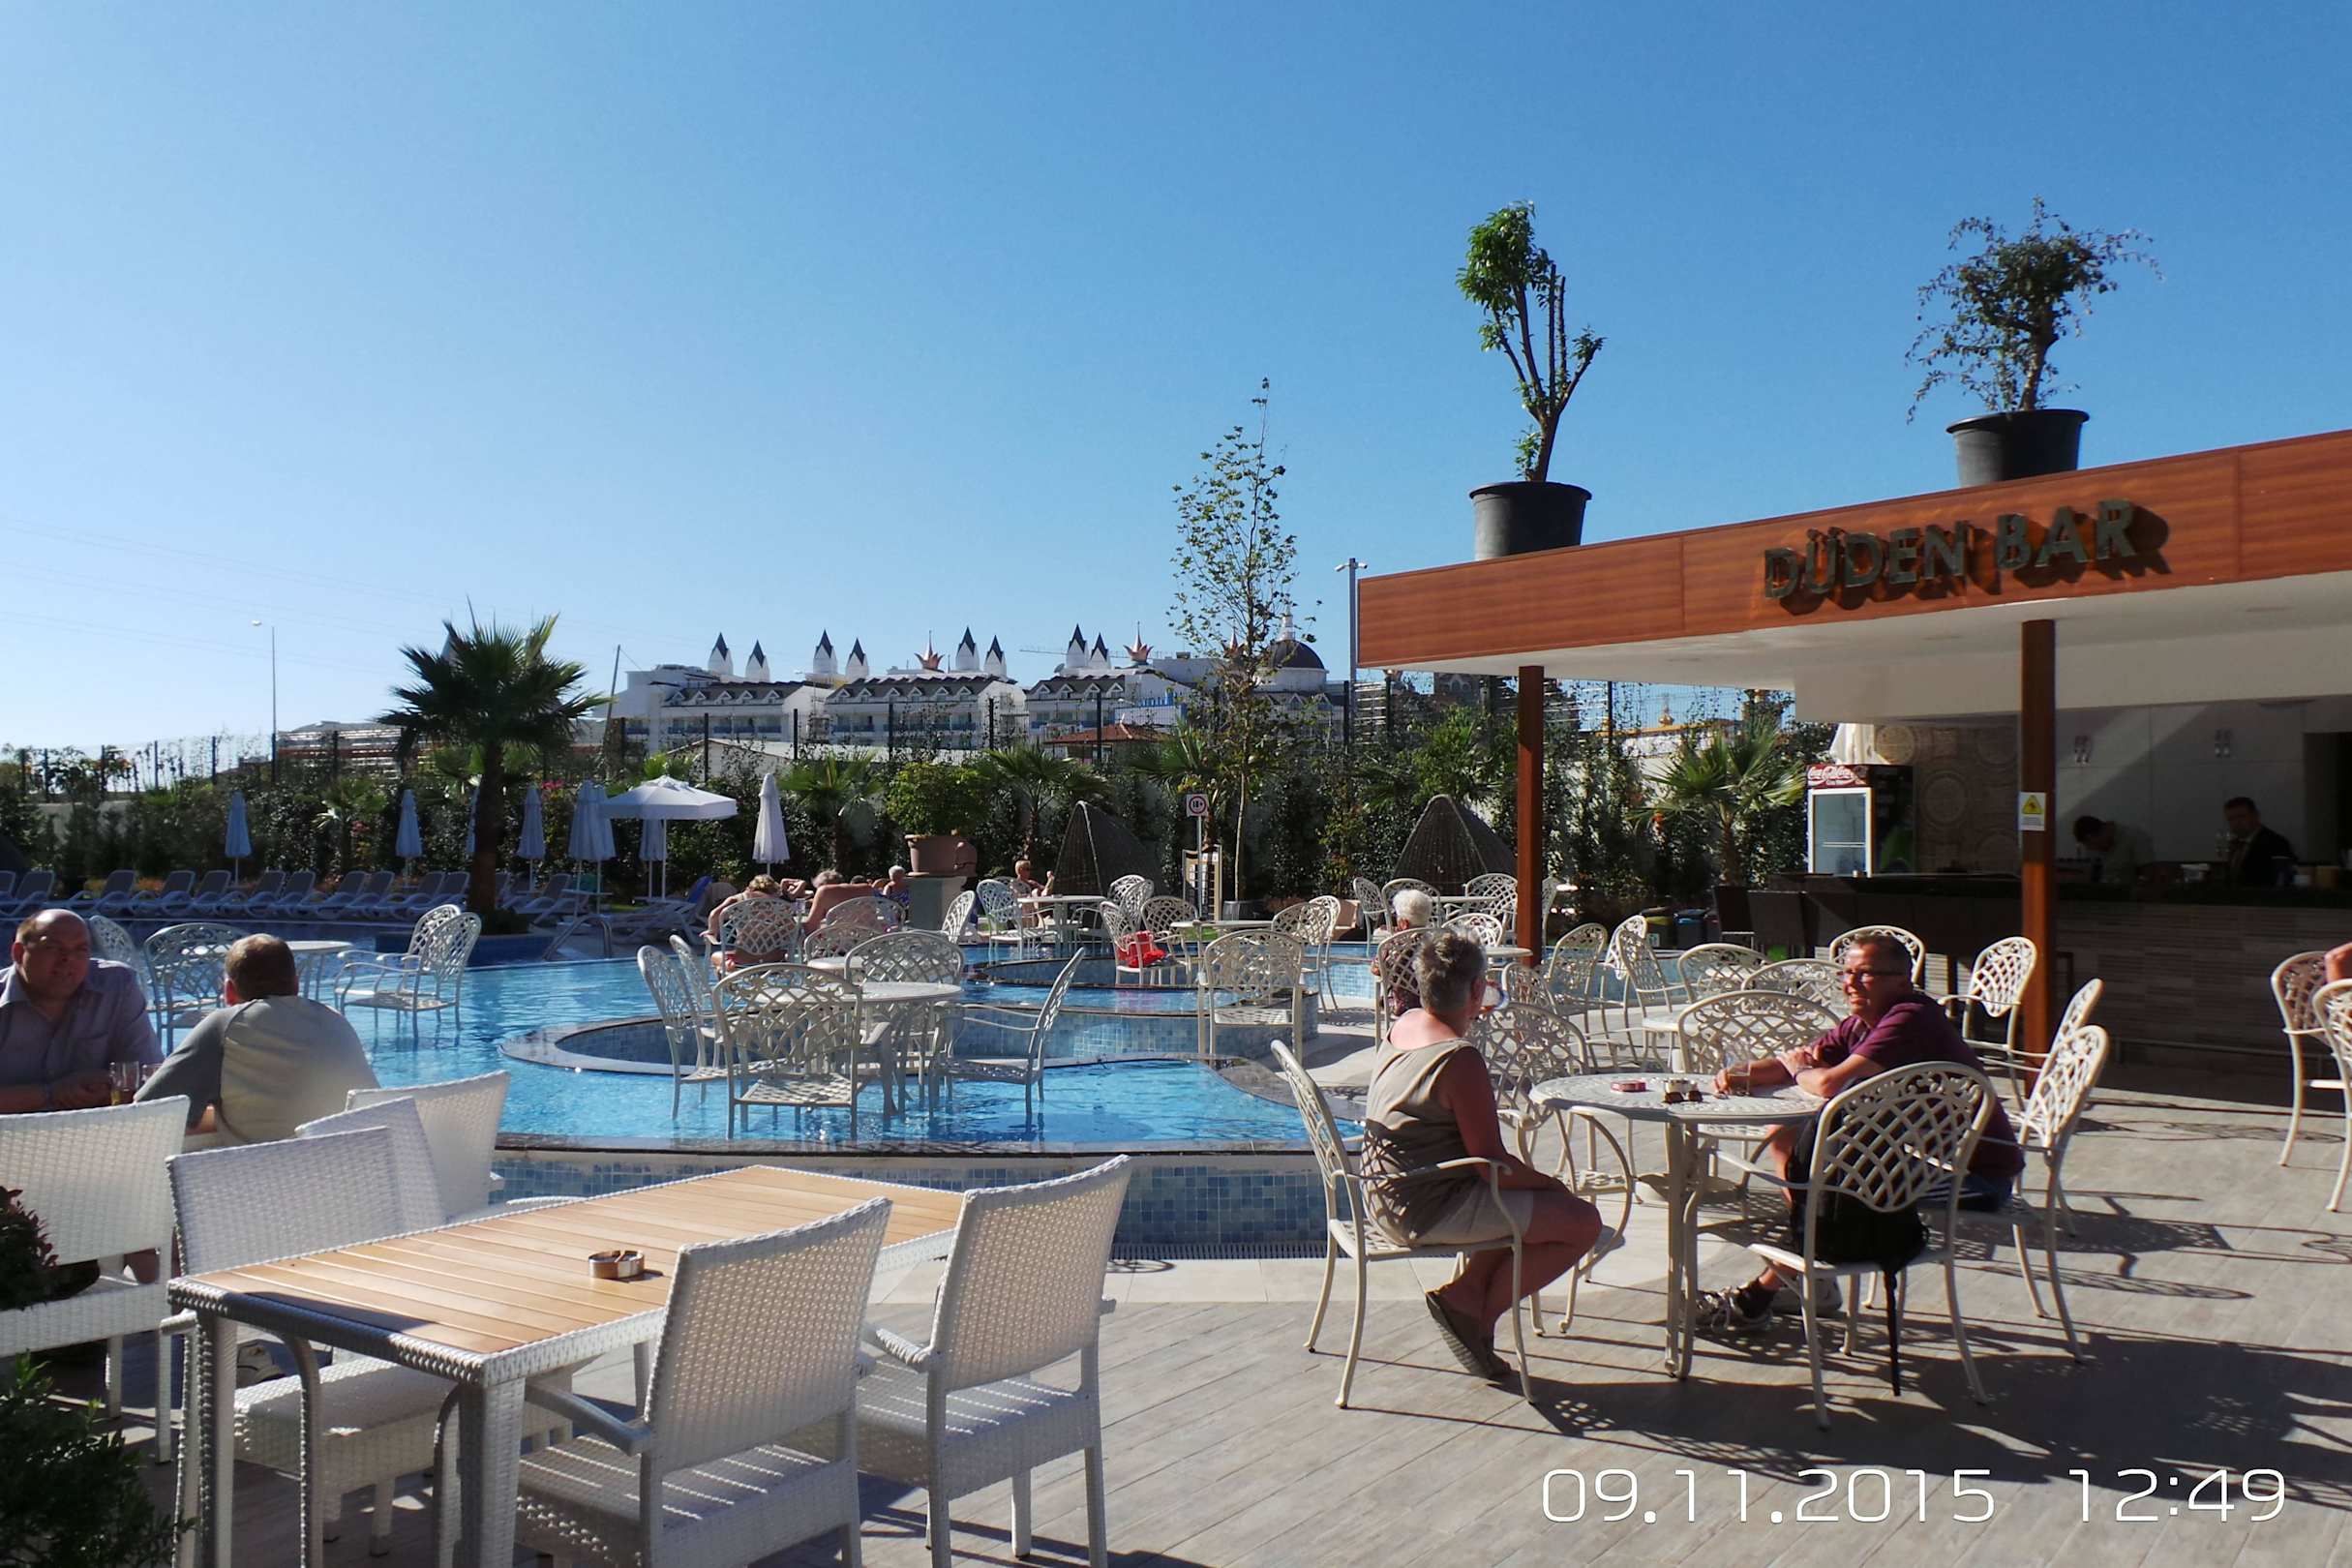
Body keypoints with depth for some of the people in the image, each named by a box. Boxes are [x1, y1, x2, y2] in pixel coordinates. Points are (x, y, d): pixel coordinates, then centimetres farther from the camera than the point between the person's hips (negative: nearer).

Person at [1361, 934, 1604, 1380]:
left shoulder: (1402, 1026, 2)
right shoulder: (1461, 1059, -24)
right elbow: (1492, 1162, -19)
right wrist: (1552, 1185, -4)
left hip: (1385, 1193, 10)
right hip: (1428, 1210, -10)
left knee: (1527, 1195, 26)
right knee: (1582, 1222, -4)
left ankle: (1466, 1292, 15)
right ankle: (1477, 1311, 4)